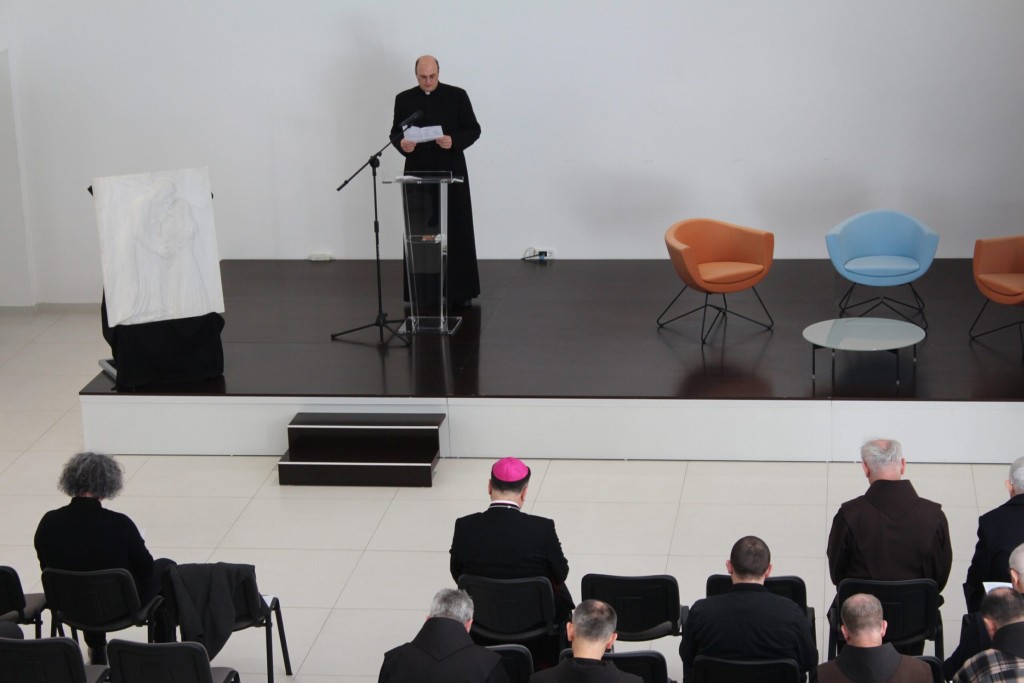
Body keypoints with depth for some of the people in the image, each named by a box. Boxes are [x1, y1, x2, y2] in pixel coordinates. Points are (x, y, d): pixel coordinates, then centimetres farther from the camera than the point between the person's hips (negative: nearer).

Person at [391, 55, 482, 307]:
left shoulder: (457, 95, -1)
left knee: (456, 231, 0)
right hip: (418, 174, 2)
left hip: (451, 173, -1)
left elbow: (473, 129, 0)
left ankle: (460, 291, 7)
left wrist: (454, 141, -19)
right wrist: (401, 143, -15)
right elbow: (395, 132, 8)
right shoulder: (404, 99, 5)